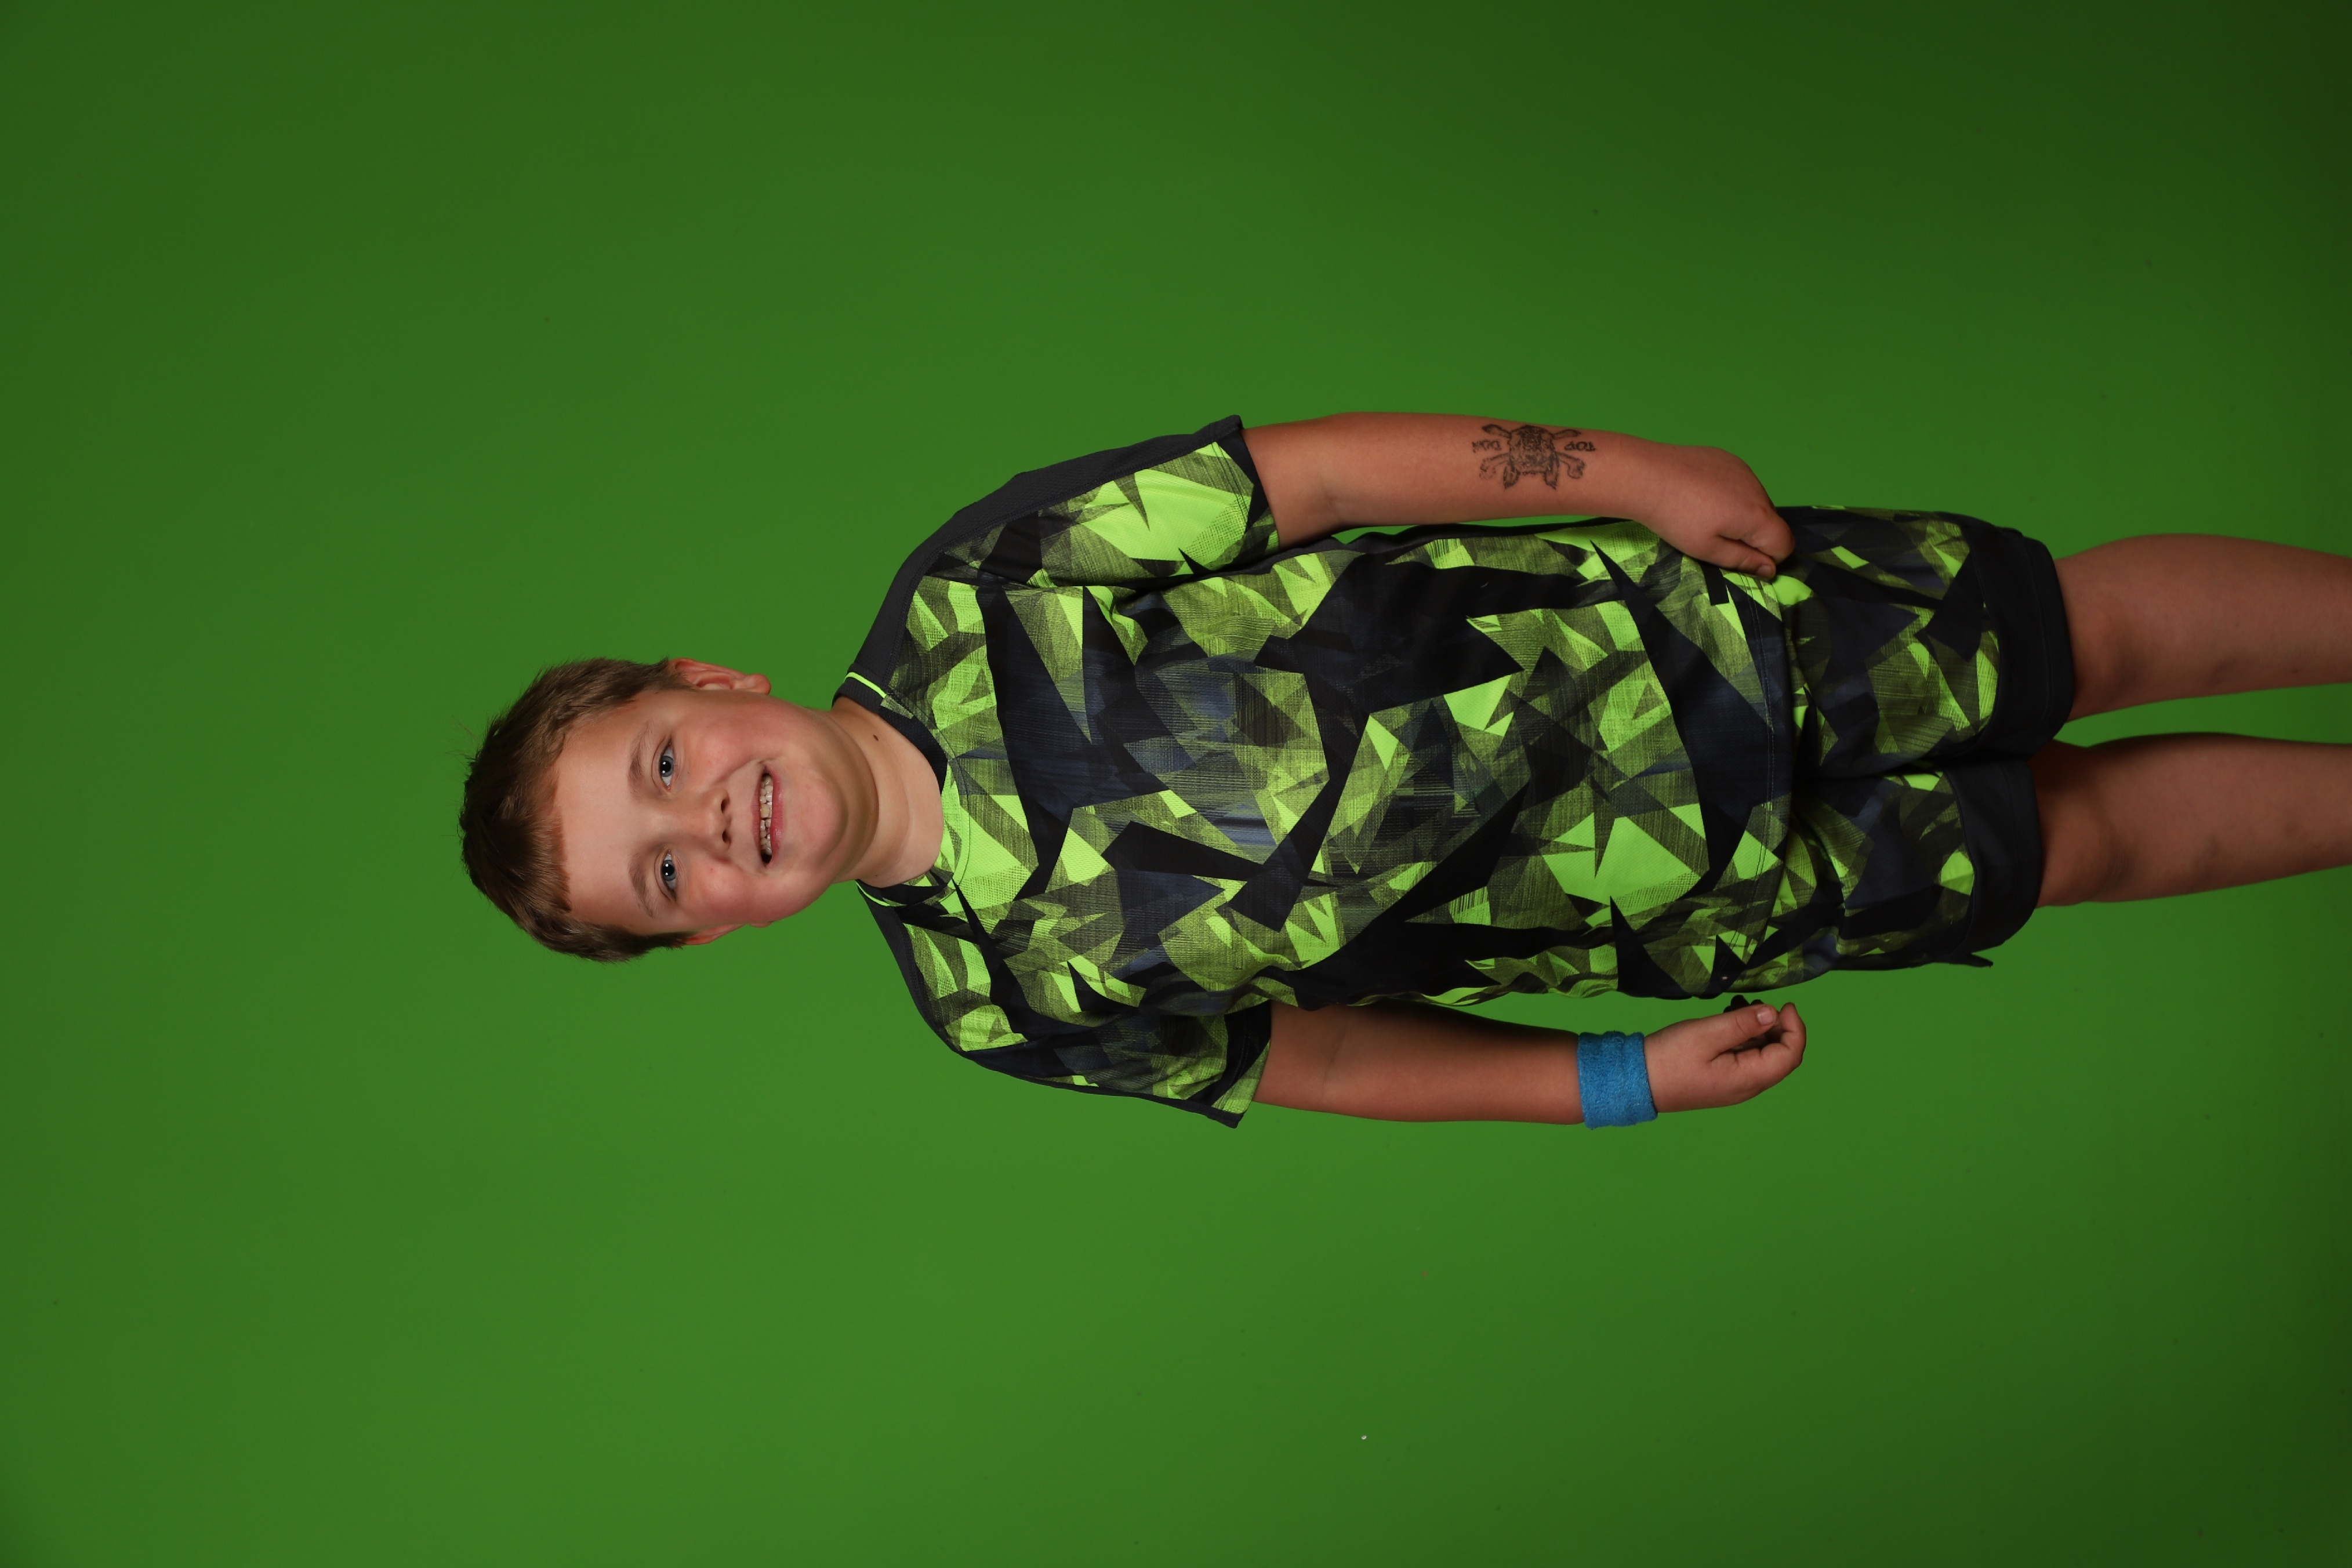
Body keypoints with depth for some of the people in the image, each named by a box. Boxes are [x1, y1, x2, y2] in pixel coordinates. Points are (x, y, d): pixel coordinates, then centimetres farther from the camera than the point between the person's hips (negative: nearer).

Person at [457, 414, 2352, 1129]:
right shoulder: (1002, 1000, -13)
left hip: (1682, 616, 0)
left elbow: (1321, 468, -12)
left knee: (2105, 637, 7)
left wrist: (1637, 471, -16)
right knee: (2088, 838, 8)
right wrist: (1619, 1084, -7)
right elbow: (1298, 1049, -1)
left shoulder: (974, 595, -19)